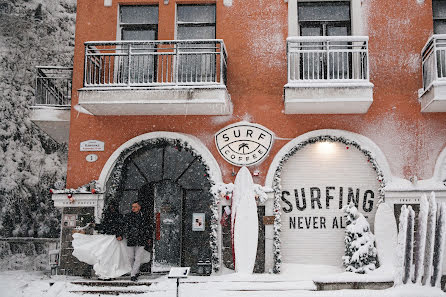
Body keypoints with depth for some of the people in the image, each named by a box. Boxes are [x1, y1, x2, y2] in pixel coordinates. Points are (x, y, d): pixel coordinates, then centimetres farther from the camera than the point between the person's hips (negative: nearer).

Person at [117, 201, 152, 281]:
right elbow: (123, 227, 9)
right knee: (131, 258, 9)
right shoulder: (127, 216, 4)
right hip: (130, 240, 2)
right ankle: (136, 272, 29)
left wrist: (149, 238, 15)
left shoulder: (144, 217, 3)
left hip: (141, 241, -2)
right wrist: (119, 235, -3)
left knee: (138, 258, -7)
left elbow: (148, 228, 12)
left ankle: (133, 274, -1)